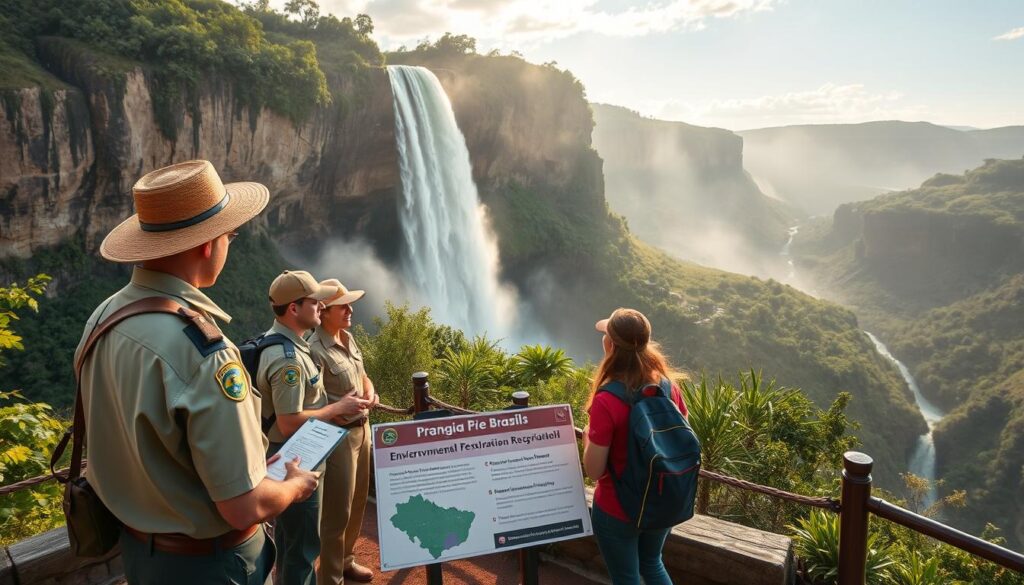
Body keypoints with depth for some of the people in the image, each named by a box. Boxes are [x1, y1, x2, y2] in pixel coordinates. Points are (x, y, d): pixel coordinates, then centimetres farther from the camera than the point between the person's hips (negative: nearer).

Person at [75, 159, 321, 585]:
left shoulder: (103, 318, -6)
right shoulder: (200, 349, -31)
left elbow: (136, 442, 8)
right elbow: (244, 507, -28)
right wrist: (296, 485, -7)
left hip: (135, 545, 7)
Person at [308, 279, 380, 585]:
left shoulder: (348, 338, 5)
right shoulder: (316, 350, -21)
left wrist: (369, 392, -1)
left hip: (361, 428, 9)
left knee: (358, 502, 21)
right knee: (337, 511, 3)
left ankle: (346, 560, 40)